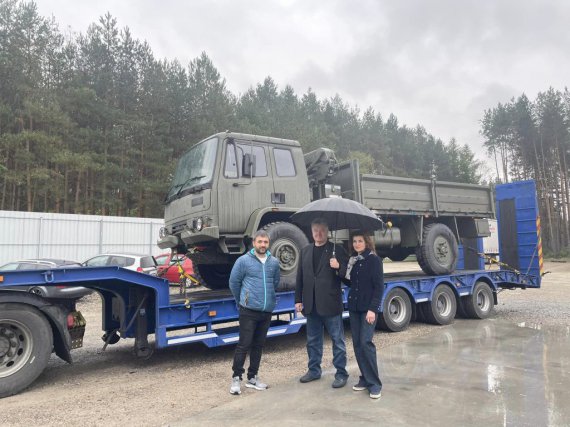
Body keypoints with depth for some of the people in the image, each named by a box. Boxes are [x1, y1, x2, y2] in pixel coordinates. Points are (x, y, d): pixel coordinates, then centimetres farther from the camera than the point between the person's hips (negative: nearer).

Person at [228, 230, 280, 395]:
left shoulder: (274, 262, 4)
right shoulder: (243, 260, -7)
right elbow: (234, 282, 1)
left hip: (267, 311, 4)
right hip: (248, 311, -4)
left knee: (258, 345, 13)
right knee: (244, 345, -2)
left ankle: (252, 377, 25)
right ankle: (236, 378, 12)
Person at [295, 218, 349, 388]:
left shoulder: (337, 250, -3)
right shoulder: (305, 251, 10)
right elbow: (300, 277, 10)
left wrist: (339, 267, -23)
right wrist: (298, 299, 7)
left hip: (330, 303, -4)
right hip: (311, 304, 5)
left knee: (337, 339, 5)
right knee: (313, 340, 16)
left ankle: (341, 373, 18)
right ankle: (314, 370, 31)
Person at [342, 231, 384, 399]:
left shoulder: (374, 260, -7)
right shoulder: (353, 261, 10)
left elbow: (379, 286, -11)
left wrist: (373, 309, -17)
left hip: (368, 308, -6)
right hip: (354, 307, 6)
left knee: (365, 342, -11)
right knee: (357, 343, 6)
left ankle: (374, 383, -1)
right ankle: (365, 378, 17)